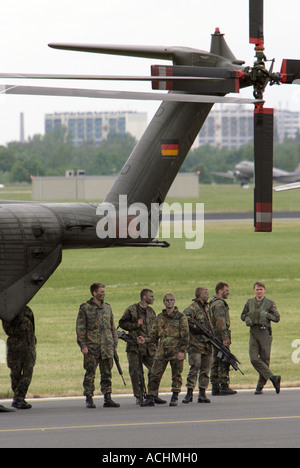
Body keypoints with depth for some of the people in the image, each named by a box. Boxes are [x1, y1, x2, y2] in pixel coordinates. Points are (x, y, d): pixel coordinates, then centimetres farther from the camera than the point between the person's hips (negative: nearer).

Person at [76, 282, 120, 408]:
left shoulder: (107, 307, 14)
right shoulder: (85, 308, -1)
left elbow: (112, 327, 20)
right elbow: (80, 328, -3)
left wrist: (114, 343, 14)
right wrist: (83, 345, -11)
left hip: (107, 347, 4)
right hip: (91, 346, -4)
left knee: (107, 374, 4)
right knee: (90, 373, -1)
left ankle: (107, 399, 6)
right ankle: (89, 399, 4)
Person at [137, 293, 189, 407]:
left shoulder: (181, 317, 2)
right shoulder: (159, 318, 14)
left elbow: (185, 336, -3)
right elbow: (154, 336, 16)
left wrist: (182, 351, -12)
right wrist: (145, 340, -4)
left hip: (176, 352, -3)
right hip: (162, 351, 3)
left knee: (176, 375, 2)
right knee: (154, 375, -3)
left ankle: (175, 397, 11)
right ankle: (150, 398, -2)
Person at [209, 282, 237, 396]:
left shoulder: (213, 303, 20)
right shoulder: (219, 304, -12)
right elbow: (221, 321, -20)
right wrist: (225, 338, -22)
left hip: (215, 337, 10)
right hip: (221, 335, -10)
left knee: (216, 362, 9)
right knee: (224, 362, -9)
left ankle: (215, 387, 10)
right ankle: (224, 386, -10)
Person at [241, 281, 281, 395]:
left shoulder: (270, 303, 2)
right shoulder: (250, 302, 12)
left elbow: (277, 318, 2)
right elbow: (243, 315, 23)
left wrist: (267, 315, -15)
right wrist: (247, 319, 0)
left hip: (265, 333, -3)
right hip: (253, 333, 3)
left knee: (265, 359, -1)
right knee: (254, 359, -13)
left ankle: (260, 386, 8)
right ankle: (272, 377, -12)